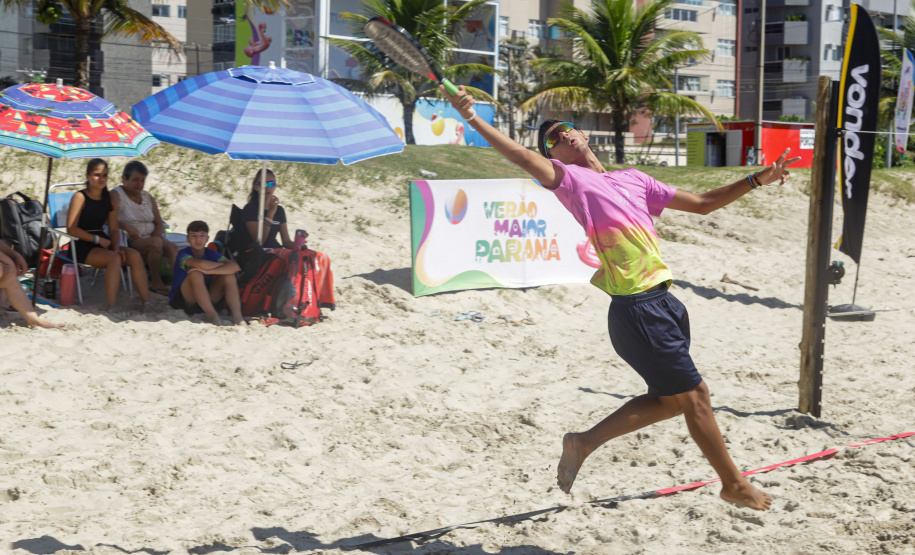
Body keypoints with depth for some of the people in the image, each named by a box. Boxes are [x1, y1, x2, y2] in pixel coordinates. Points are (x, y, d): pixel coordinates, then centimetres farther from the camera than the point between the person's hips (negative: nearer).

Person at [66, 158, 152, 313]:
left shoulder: (110, 199, 13)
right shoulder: (80, 197, -6)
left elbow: (114, 229, 11)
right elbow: (71, 229, -13)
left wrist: (116, 246, -9)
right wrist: (97, 239, -15)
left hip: (103, 243, 6)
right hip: (83, 246, -6)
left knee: (135, 255, -20)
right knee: (114, 258, -33)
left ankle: (146, 301, -26)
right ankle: (111, 307, -35)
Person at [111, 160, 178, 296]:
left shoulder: (147, 197, 18)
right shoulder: (116, 195, -1)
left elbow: (159, 224, 13)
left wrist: (155, 236, -8)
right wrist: (127, 227, -33)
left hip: (150, 238, 6)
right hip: (128, 242, -6)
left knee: (172, 247, -25)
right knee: (156, 243, -33)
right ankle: (155, 282, -23)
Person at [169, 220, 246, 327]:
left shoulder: (211, 254, 2)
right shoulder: (183, 254, -11)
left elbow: (235, 267, -16)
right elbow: (200, 264, -34)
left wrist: (209, 271, -28)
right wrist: (223, 266, -17)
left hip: (206, 300, 5)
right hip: (182, 301, -5)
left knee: (229, 276, -12)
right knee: (196, 274, -30)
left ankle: (237, 317, -24)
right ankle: (213, 315, -33)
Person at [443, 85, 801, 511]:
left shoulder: (634, 179, 17)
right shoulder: (570, 178, -2)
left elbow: (702, 203, 21)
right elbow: (524, 158, -18)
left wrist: (757, 180, 15)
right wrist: (472, 120, -29)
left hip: (662, 302, 8)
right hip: (636, 310, -8)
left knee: (669, 400, 16)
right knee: (693, 395, 2)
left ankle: (585, 442, 25)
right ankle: (734, 484, 20)